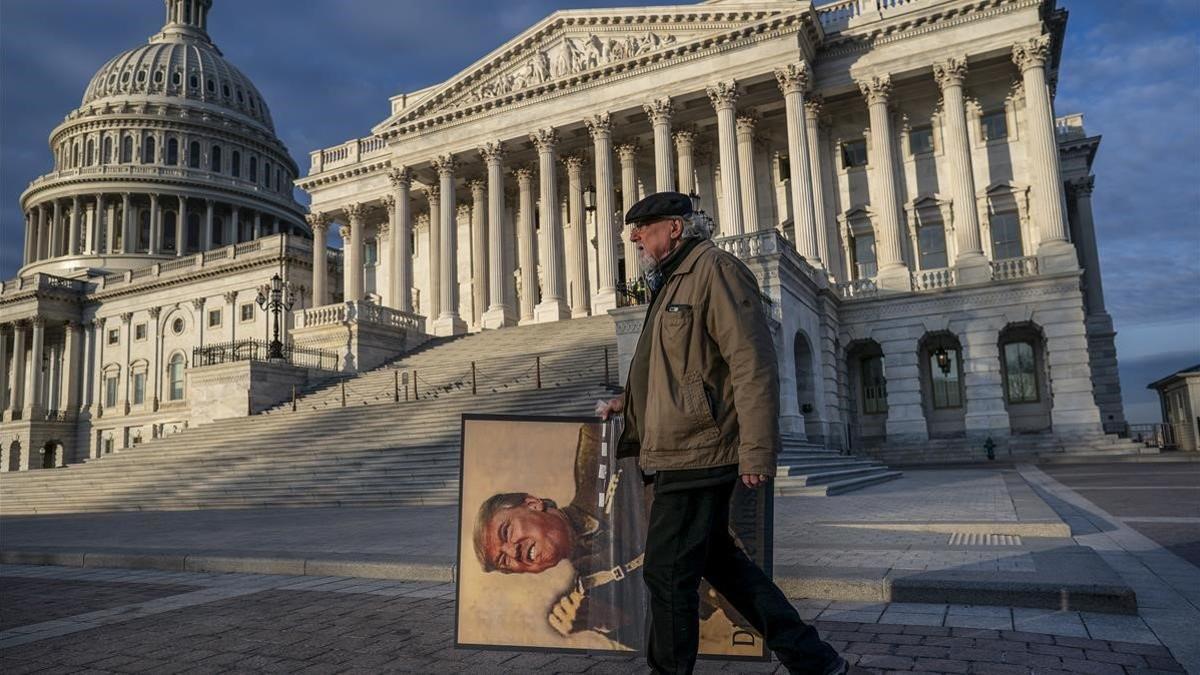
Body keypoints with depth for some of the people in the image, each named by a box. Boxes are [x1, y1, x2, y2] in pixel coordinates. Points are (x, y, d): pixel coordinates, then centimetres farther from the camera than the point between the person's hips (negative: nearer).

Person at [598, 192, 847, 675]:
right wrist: (625, 402, 22)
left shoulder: (715, 270, -11)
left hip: (696, 453, -11)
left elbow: (753, 363, -20)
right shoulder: (672, 282, 19)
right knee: (717, 559, 17)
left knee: (667, 572, -1)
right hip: (681, 453, 11)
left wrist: (757, 453, -23)